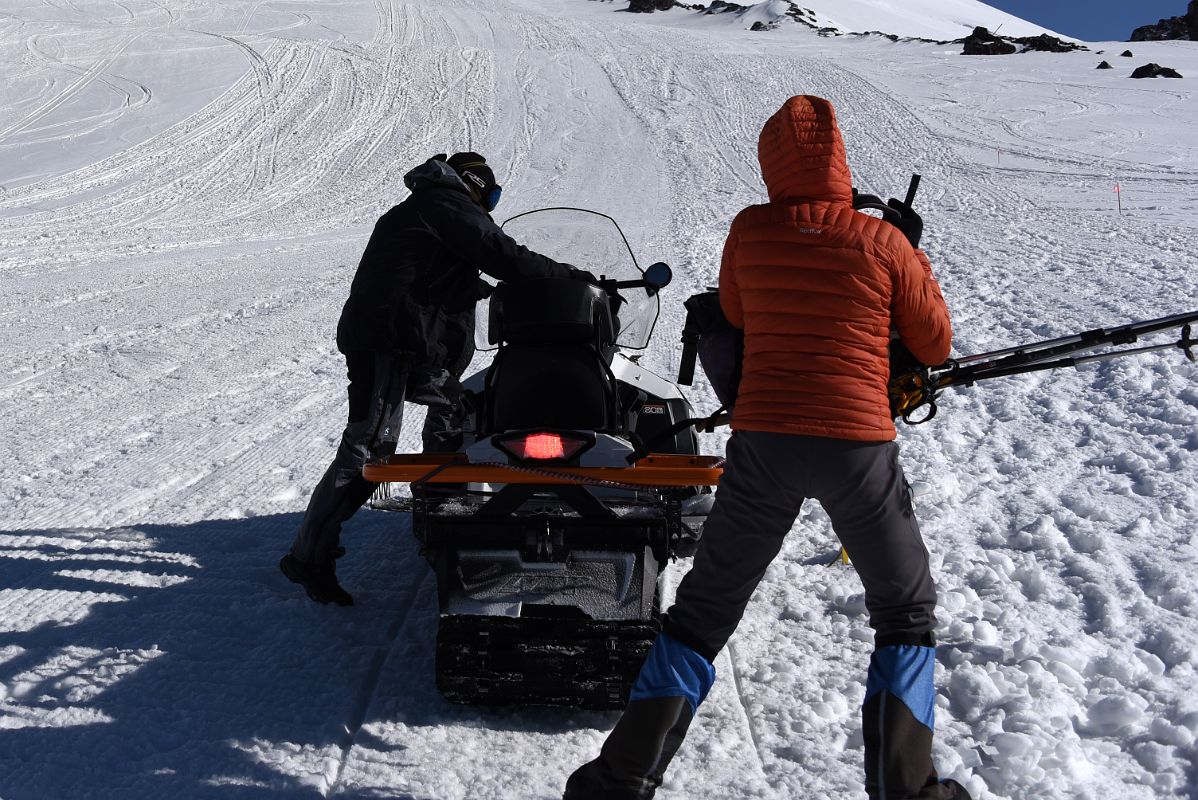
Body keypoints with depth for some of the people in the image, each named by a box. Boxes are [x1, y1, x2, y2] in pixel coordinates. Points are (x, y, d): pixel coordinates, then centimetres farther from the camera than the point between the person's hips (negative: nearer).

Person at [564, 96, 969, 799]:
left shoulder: (748, 233, 0)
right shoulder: (884, 244, -4)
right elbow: (936, 345, 7)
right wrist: (914, 251, 17)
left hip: (763, 443, 2)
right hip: (860, 448, -1)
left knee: (704, 612, 14)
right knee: (907, 613, 19)